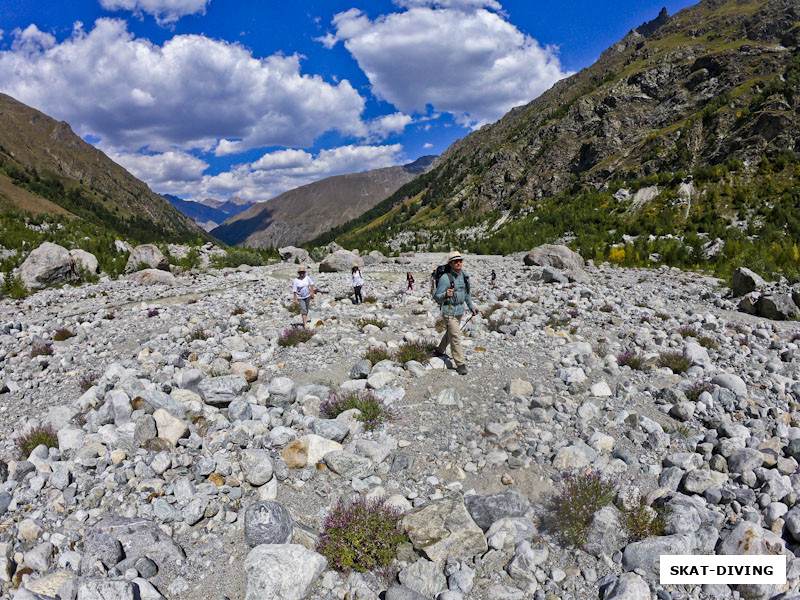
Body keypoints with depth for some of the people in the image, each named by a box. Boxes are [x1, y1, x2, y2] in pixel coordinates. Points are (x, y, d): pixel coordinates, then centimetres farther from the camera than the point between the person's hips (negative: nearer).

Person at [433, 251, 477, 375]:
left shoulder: (464, 275, 2)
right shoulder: (445, 278, -21)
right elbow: (437, 297, -18)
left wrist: (471, 306, 18)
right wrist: (446, 295, -38)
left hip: (460, 310, 8)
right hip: (449, 312, -8)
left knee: (450, 333, 25)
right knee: (456, 337, -8)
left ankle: (440, 350, 48)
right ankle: (460, 364, 0)